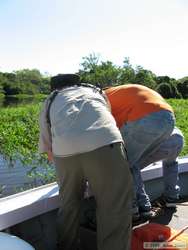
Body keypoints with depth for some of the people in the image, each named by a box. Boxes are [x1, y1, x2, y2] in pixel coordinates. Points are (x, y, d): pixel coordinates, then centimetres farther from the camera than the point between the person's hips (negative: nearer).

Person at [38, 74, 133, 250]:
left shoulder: (49, 102, 34)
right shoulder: (95, 91, 36)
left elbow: (50, 152, 32)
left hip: (64, 151, 2)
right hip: (104, 143, -1)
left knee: (68, 206, 24)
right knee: (115, 211, 9)